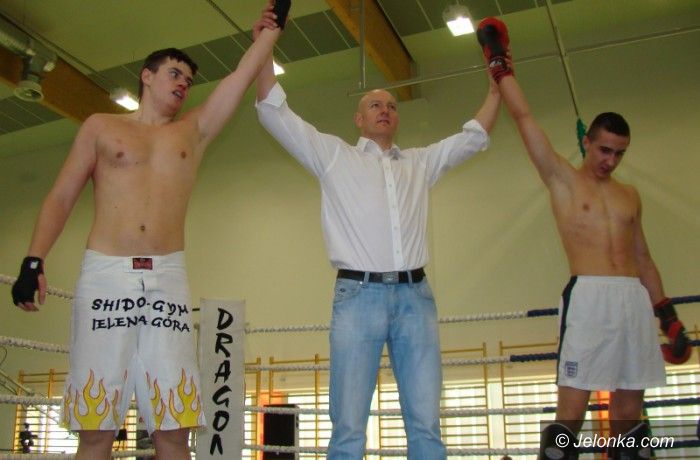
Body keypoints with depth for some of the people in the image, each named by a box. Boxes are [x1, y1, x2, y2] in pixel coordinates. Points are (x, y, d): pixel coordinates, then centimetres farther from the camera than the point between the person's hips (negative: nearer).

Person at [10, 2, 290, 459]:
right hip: (104, 274, -1)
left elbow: (243, 75, 15)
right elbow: (61, 198, 10)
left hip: (168, 279, 2)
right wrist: (34, 260, -2)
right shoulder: (101, 126, 15)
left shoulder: (195, 130, 20)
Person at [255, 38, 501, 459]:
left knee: (426, 424, 0)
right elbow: (274, 111, 11)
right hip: (359, 295, -2)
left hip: (415, 296, 3)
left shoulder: (421, 162, 23)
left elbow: (475, 135, 30)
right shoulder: (334, 155, 15)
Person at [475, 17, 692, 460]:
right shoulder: (562, 178, 8)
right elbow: (524, 117, 4)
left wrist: (668, 314, 18)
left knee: (629, 410, 7)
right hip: (588, 298, -5)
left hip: (635, 300, 5)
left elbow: (643, 258, 22)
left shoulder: (629, 195, 19)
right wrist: (500, 66, 9)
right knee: (572, 409, -10)